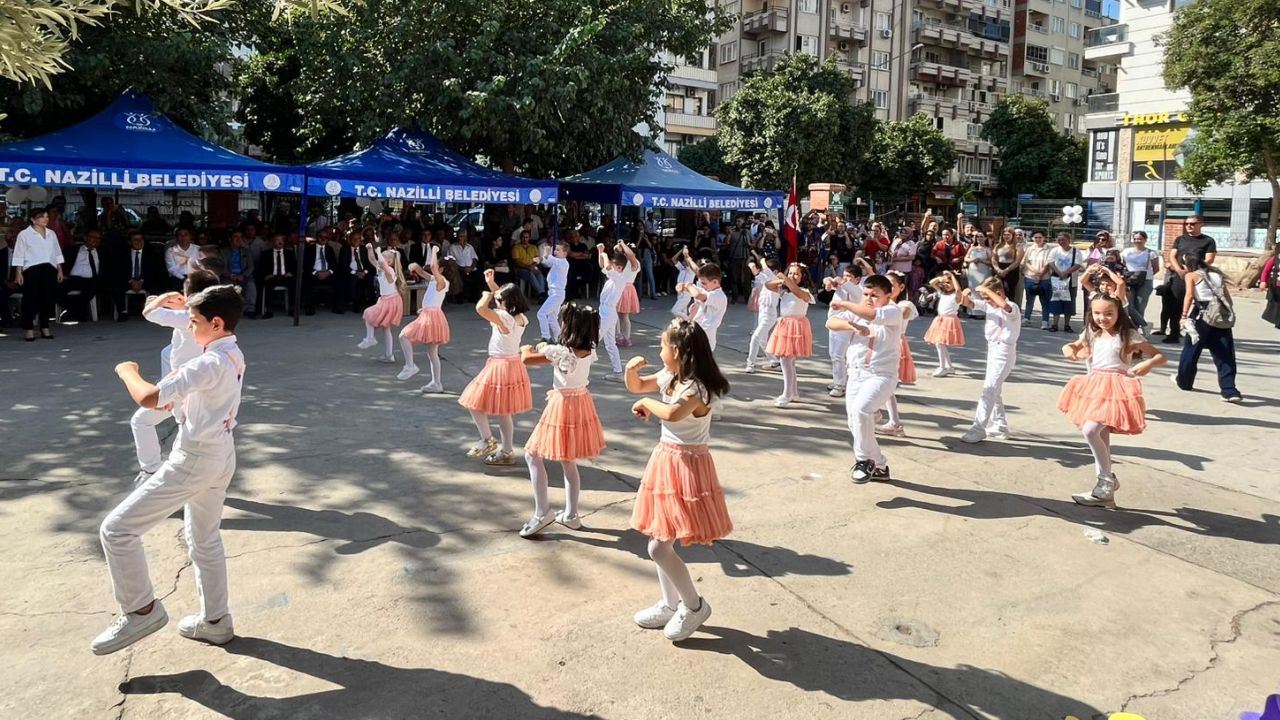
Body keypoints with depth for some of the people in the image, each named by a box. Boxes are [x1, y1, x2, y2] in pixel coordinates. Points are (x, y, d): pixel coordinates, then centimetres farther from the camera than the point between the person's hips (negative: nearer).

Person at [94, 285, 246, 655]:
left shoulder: (210, 364, -24)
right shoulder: (234, 355, 6)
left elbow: (148, 398, -30)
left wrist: (127, 371, -12)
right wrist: (176, 392, 7)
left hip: (195, 459, -10)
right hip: (220, 457, 10)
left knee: (117, 528, -3)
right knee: (204, 540, 21)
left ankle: (142, 610, 7)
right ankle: (215, 621, 30)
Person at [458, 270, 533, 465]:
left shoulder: (504, 318, -23)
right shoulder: (519, 317, 2)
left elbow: (480, 308, -35)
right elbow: (506, 296, 21)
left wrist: (487, 295, -16)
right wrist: (491, 283, 18)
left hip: (500, 366, -9)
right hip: (513, 365, 9)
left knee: (475, 402, 4)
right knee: (504, 412, 15)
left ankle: (487, 440, 9)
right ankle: (506, 452, 22)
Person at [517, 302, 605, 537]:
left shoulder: (560, 351, -22)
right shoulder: (589, 351, -3)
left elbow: (526, 359, -15)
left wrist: (526, 349, 6)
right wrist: (546, 348, 18)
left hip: (563, 406, -7)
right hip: (582, 404, 7)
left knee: (533, 455, 6)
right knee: (568, 461, 18)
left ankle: (542, 512, 4)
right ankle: (570, 515, 25)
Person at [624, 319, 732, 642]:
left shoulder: (698, 388, -23)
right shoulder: (668, 377, 3)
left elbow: (672, 413, -43)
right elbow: (635, 387, 18)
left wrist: (646, 403, -25)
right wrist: (632, 369, -4)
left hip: (686, 467, -9)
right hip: (666, 460, 9)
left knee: (658, 547, -5)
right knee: (661, 542, 16)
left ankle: (695, 606, 15)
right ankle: (671, 604, 33)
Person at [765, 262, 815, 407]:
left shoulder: (804, 291, -9)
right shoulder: (783, 289, 11)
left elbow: (801, 295, -32)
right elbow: (767, 285, 4)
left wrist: (788, 281, -40)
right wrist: (780, 280, -14)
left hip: (796, 327, -8)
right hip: (784, 325, 8)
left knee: (786, 360, -13)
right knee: (789, 361, 13)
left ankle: (787, 395, -8)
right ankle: (794, 393, 24)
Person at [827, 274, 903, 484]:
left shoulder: (894, 312, -8)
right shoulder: (858, 311, 9)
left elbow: (873, 315, -30)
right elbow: (830, 323, 1)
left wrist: (845, 305, -20)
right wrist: (851, 325, -17)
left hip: (881, 376, -7)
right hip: (856, 375, 7)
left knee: (860, 409, -32)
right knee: (855, 424, 13)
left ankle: (864, 460, -12)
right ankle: (879, 466, 32)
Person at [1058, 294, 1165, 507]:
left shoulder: (1129, 336, -2)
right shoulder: (1091, 335, 12)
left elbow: (1160, 357, 0)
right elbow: (1073, 346, 28)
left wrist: (1147, 365, -22)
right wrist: (1069, 350, 4)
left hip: (1116, 390, -7)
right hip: (1094, 388, 7)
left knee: (1090, 430, -24)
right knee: (1101, 438, 10)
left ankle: (1107, 480, -8)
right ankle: (1106, 494, 18)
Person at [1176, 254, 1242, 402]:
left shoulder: (1191, 275, 7)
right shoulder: (1217, 274, 22)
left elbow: (1189, 294, -9)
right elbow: (1227, 297, 18)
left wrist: (1184, 315, -11)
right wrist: (1230, 313, 25)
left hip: (1202, 315, -4)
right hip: (1223, 316, 4)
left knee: (1191, 350, 13)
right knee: (1224, 355, 2)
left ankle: (1184, 382, 27)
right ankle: (1230, 391, -6)